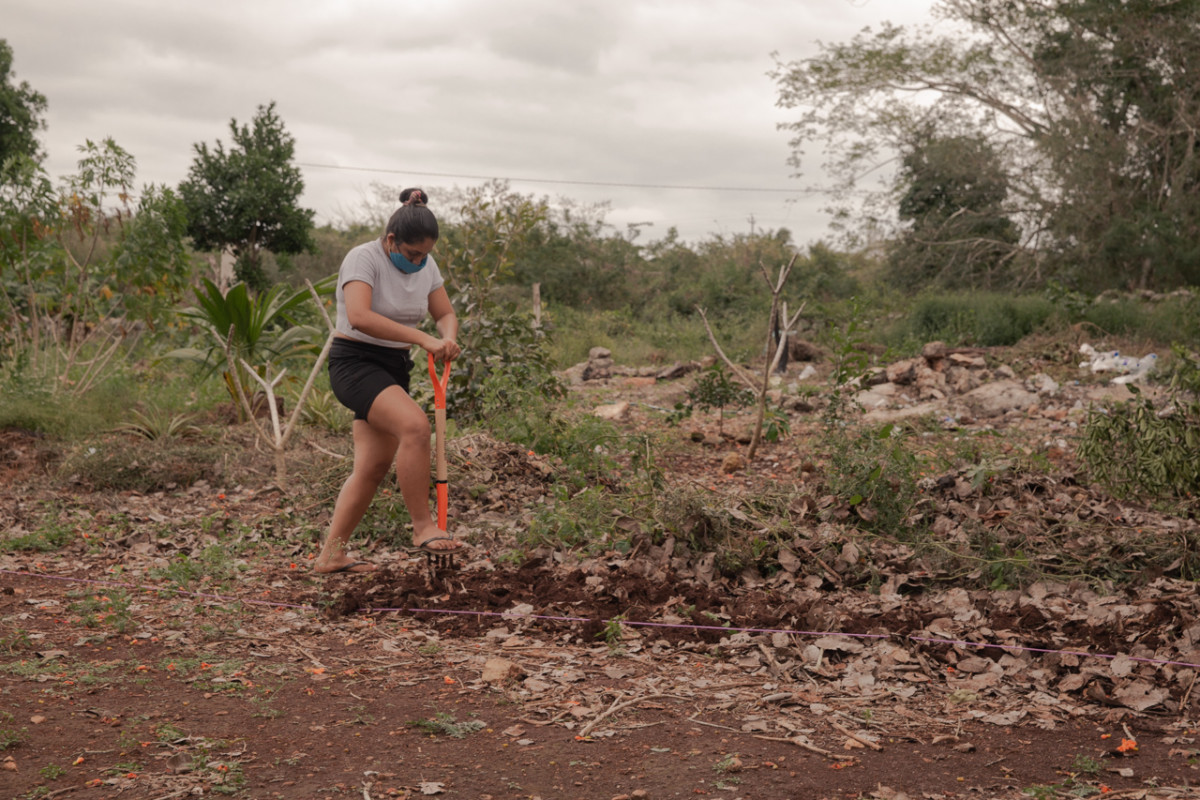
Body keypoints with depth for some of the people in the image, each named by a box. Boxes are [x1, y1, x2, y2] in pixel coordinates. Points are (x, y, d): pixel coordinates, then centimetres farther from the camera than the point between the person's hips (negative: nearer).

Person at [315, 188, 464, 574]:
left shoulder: (426, 266, 7)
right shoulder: (363, 259, -16)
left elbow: (446, 314, 10)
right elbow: (359, 317, -31)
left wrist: (448, 338, -15)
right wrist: (424, 339, -36)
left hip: (395, 369, 8)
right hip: (355, 363, -8)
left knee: (373, 465, 4)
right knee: (415, 425, -29)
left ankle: (331, 554, 13)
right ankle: (423, 526, -20)